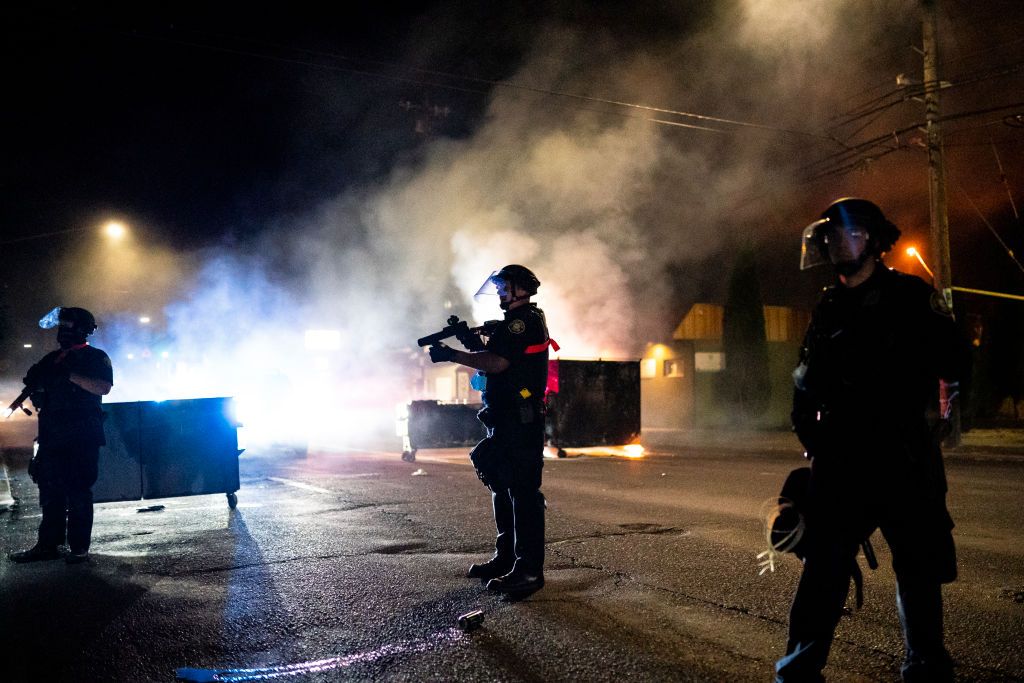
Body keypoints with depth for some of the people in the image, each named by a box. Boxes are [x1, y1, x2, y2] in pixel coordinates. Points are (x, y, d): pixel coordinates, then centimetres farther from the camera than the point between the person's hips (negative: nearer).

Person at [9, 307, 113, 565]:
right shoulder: (52, 358, 19)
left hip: (82, 437, -7)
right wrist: (35, 382, -1)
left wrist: (70, 375, -22)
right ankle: (48, 544, 16)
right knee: (50, 491, 9)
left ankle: (79, 548, -1)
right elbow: (35, 384, 23)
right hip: (52, 436, 7)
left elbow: (104, 387, -16)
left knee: (78, 493, -5)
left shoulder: (96, 357, -1)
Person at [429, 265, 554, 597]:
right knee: (503, 489, 16)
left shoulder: (525, 320, -11)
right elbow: (495, 360, 20)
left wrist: (452, 354, -15)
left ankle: (529, 570, -7)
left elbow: (496, 363, -22)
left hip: (520, 422, -11)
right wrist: (472, 342, 5)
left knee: (523, 492, -10)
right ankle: (505, 558, 25)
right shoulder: (517, 321, 22)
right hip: (507, 420, 11)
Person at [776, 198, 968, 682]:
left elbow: (952, 366, -3)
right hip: (839, 462, 2)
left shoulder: (911, 295, 2)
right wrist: (811, 435, 6)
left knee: (919, 570, 9)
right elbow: (807, 386, 15)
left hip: (903, 460, -2)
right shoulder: (828, 309, 12)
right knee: (823, 569, 2)